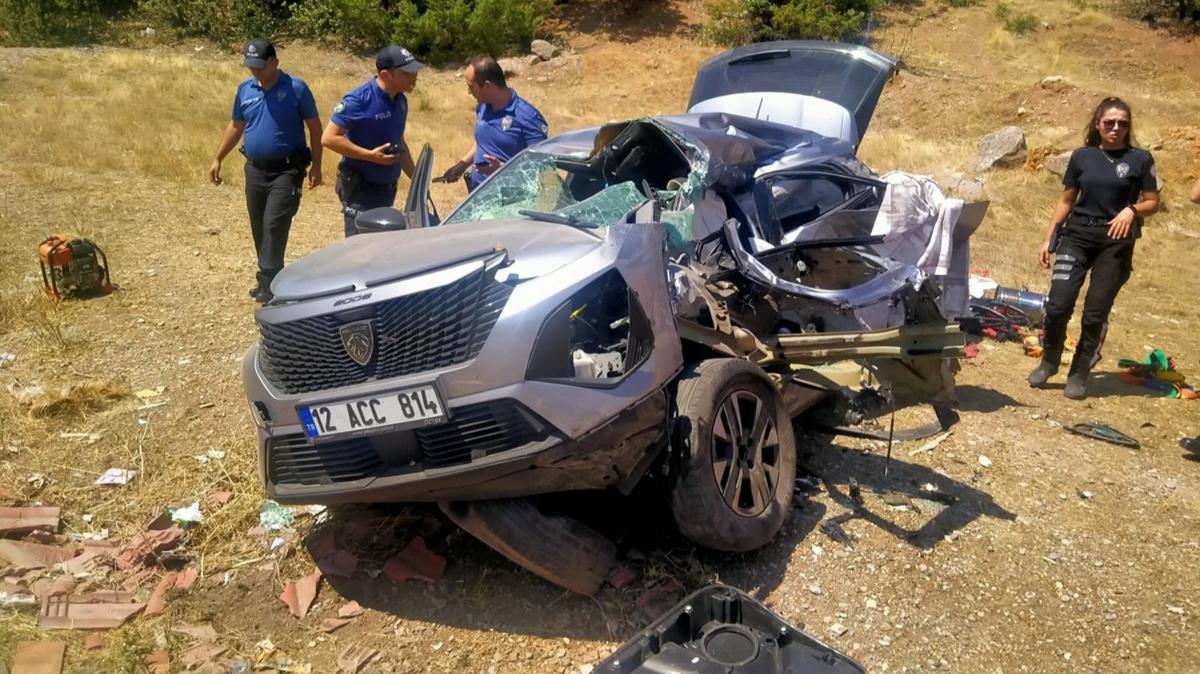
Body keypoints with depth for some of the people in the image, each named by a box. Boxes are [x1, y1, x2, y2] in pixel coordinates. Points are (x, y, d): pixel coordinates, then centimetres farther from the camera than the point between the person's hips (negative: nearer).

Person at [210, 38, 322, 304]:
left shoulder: (296, 88, -7)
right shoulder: (244, 89, 7)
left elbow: (314, 126, -4)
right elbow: (236, 126, 17)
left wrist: (316, 165, -8)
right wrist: (218, 159, 15)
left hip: (286, 170, -6)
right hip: (255, 170, 6)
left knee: (275, 225, -14)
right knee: (259, 228, 11)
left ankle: (269, 284, -11)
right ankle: (270, 278, 25)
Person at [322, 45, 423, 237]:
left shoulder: (400, 101, 7)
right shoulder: (359, 100, -18)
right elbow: (329, 138, -20)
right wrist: (370, 155, -24)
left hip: (387, 187, 8)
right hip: (360, 187, -8)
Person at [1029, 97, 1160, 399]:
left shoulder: (1140, 159, 0)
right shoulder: (1082, 156, 5)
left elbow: (1152, 202, 5)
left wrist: (1132, 209, -17)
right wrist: (1048, 238, 8)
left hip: (1115, 242, -1)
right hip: (1077, 236, 1)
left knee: (1095, 313, 2)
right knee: (1058, 304, -9)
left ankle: (1079, 373, 16)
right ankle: (1049, 361, 14)